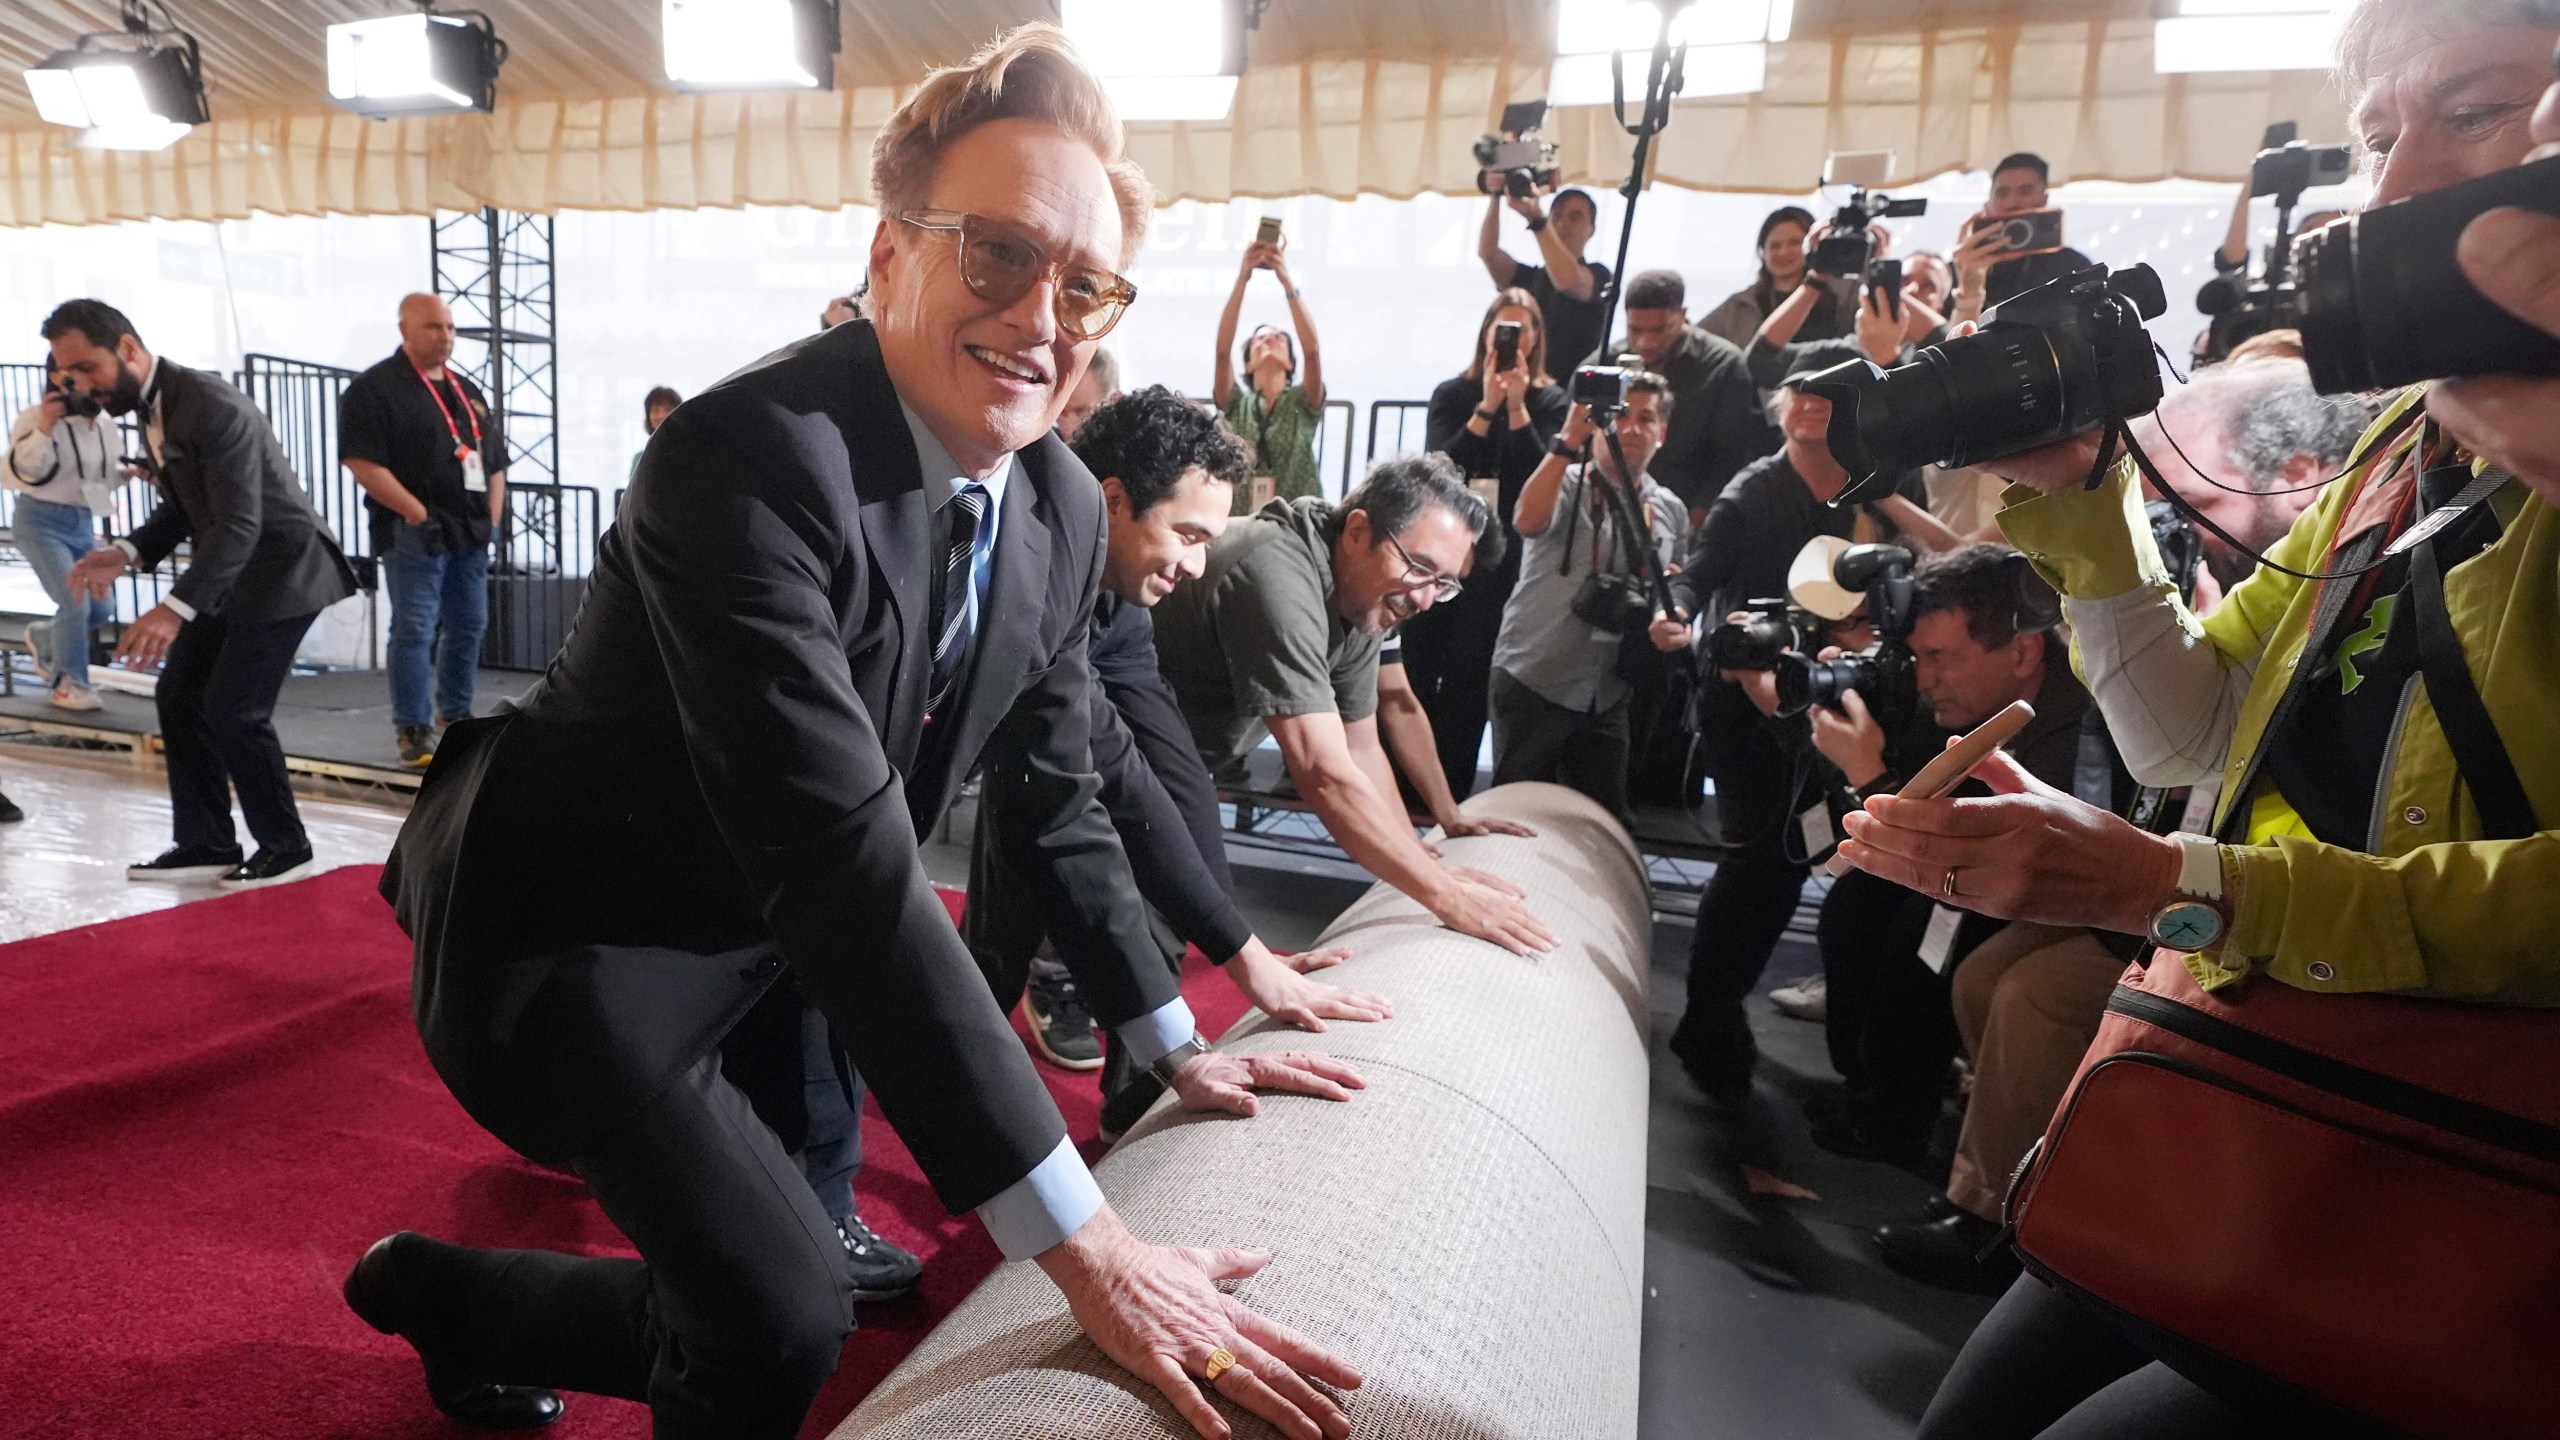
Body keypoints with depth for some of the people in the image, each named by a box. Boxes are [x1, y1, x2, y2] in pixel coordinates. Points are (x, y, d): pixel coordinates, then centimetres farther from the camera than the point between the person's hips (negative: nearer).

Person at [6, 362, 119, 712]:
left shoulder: (102, 424, 5)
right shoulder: (35, 416, -12)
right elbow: (20, 472, -19)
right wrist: (43, 429, -30)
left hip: (83, 522, 6)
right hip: (41, 521, -6)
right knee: (76, 602, -16)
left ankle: (42, 638, 40)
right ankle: (67, 684, 3)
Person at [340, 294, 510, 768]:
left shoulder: (467, 391, 18)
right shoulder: (374, 389, -6)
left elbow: (495, 458, 21)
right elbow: (361, 461, -15)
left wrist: (492, 515, 8)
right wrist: (417, 513, -18)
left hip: (471, 532, 7)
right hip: (414, 533, -7)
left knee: (469, 626, 13)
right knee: (415, 630, -7)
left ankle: (455, 717, 28)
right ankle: (413, 731, -2)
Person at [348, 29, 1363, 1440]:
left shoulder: (1065, 506, -7)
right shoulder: (749, 454, -31)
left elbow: (1059, 798, 4)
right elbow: (840, 857, -38)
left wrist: (1175, 1043, 6)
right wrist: (1082, 1243, -39)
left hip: (740, 936, 7)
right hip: (564, 932, -7)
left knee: (737, 1315, 18)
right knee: (783, 1323, -14)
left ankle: (439, 1293, 45)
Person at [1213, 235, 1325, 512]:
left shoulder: (1303, 403, 8)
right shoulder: (1237, 404, 10)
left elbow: (1313, 350, -8)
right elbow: (1222, 349, -5)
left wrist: (1287, 280, -15)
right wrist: (1242, 279, -14)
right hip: (1240, 523, 1)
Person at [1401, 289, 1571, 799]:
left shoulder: (1550, 401, 3)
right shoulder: (1452, 394, 6)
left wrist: (1517, 407, -16)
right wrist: (1486, 408, -15)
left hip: (1500, 557, -1)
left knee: (1469, 673, 1)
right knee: (1417, 670, 1)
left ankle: (1448, 790, 8)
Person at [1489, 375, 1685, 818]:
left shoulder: (1670, 511, 11)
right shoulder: (1565, 484, -5)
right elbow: (1527, 521, -29)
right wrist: (1568, 441, -31)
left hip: (1608, 695, 5)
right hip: (1535, 681, -5)